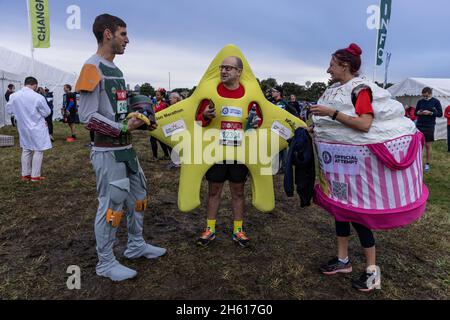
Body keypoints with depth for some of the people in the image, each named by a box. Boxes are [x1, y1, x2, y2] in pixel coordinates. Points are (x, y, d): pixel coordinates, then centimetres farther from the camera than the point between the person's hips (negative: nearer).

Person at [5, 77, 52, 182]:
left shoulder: (14, 96, -5)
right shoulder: (38, 97, -20)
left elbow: (9, 110, 7)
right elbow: (47, 112, -9)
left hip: (23, 128, 5)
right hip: (37, 128, -5)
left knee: (26, 150, 17)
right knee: (38, 150, 4)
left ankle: (25, 174, 23)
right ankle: (35, 176, 6)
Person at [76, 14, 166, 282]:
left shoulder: (116, 70, 15)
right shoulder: (93, 67, -12)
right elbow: (88, 116, -18)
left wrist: (140, 121, 5)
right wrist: (123, 128, -23)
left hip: (126, 148, 9)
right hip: (108, 151, -9)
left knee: (138, 198, 17)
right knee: (111, 206, 0)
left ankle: (136, 245, 35)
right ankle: (106, 263, 17)